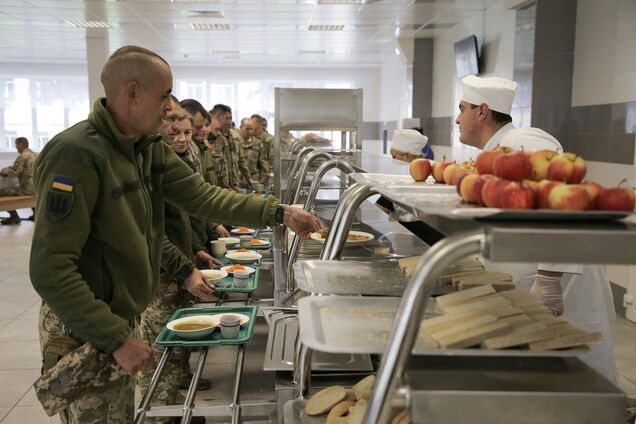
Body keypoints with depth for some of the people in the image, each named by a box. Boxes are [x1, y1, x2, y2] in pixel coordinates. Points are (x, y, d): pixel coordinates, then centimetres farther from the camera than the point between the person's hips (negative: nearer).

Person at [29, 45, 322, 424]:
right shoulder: (76, 154, -25)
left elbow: (202, 195, 0)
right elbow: (50, 270, -27)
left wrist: (279, 213, -7)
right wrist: (117, 339, -25)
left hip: (121, 319, 8)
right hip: (85, 333, -8)